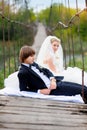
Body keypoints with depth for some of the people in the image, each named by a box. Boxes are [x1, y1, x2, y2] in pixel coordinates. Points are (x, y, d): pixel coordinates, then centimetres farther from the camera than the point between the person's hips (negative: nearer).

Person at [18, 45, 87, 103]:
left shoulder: (33, 64, 11)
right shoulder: (22, 73, -13)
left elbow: (45, 70, 16)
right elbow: (23, 90, -14)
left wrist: (53, 80, -4)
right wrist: (39, 91, -19)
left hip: (53, 83, 9)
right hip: (50, 90, -8)